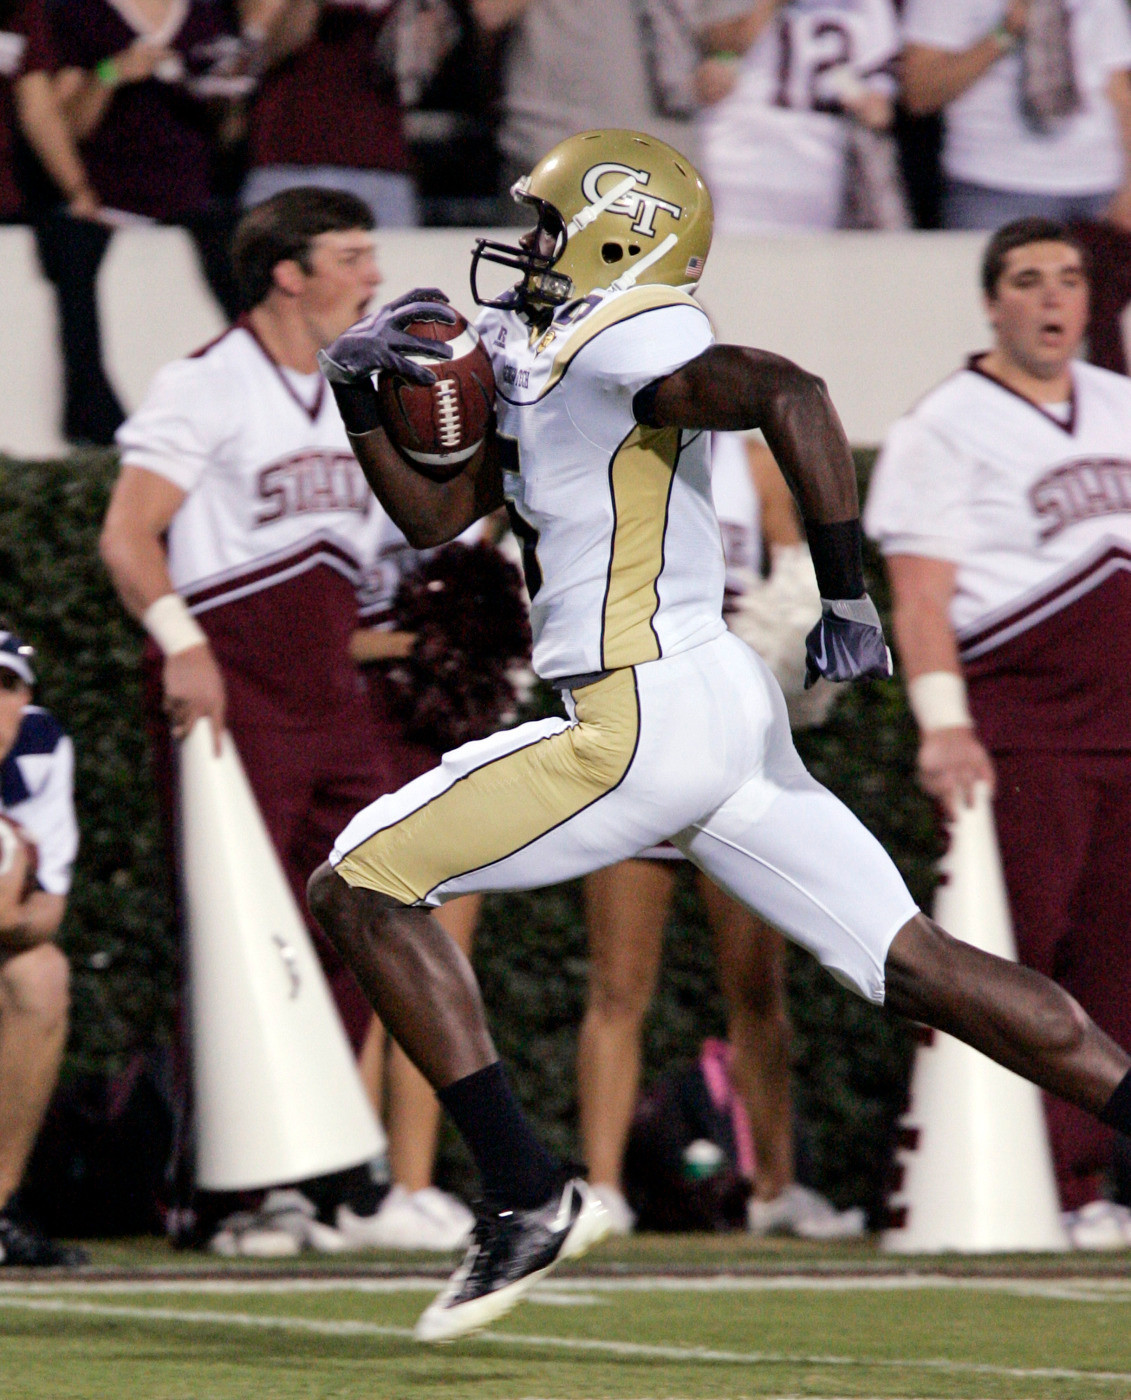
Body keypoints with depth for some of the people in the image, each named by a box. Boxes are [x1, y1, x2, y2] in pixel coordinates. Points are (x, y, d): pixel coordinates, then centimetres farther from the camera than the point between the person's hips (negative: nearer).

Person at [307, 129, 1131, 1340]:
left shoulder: (627, 346, -11)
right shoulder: (540, 356, 18)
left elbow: (786, 393, -29)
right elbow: (437, 516, 27)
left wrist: (847, 596, -26)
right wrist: (359, 395, 12)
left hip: (644, 726, -10)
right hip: (718, 709, 10)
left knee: (358, 886, -3)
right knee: (917, 967, 8)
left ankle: (527, 1196, -8)